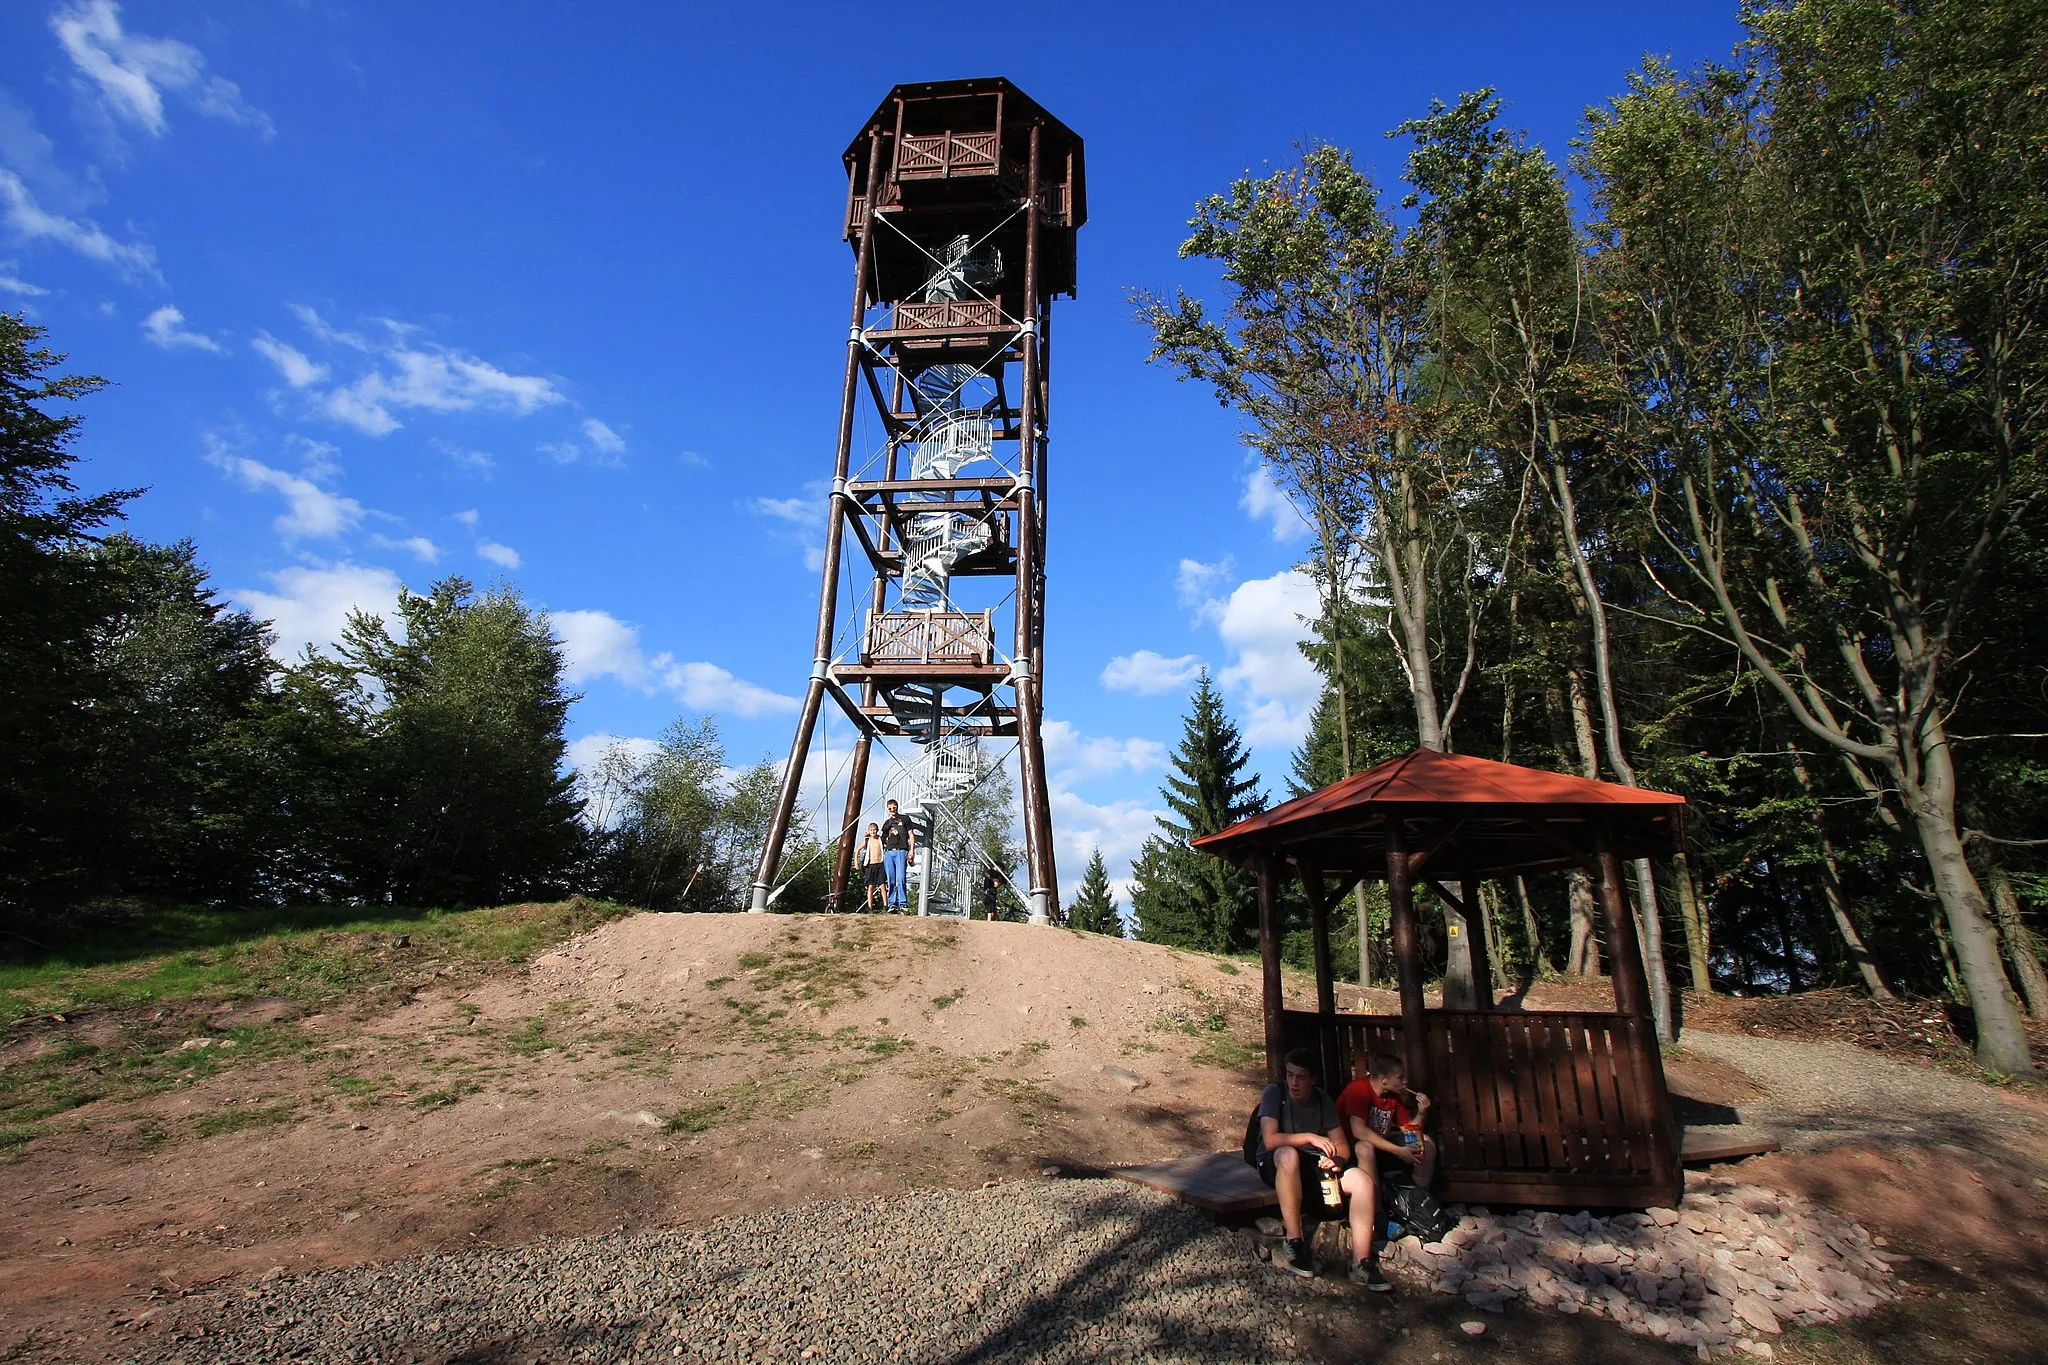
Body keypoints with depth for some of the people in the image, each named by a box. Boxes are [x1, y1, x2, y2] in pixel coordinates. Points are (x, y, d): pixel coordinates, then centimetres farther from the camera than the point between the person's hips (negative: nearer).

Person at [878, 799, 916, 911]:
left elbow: (911, 835, 7)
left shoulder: (905, 818, 12)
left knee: (901, 879, -14)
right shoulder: (887, 823, 23)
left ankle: (903, 904, -14)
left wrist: (912, 850, -3)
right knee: (891, 880, 0)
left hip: (901, 851, -4)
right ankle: (892, 904, 1)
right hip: (888, 852, 4)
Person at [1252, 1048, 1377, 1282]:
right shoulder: (1274, 1093, -11)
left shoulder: (1322, 1099, 3)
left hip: (1314, 1167, 5)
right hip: (1276, 1165, -4)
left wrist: (1336, 1159, -19)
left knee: (1360, 1179, -20)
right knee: (1289, 1154, -39)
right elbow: (1270, 1140, -22)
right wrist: (1310, 1137, -26)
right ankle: (1294, 1244, -30)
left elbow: (1342, 1146, 3)